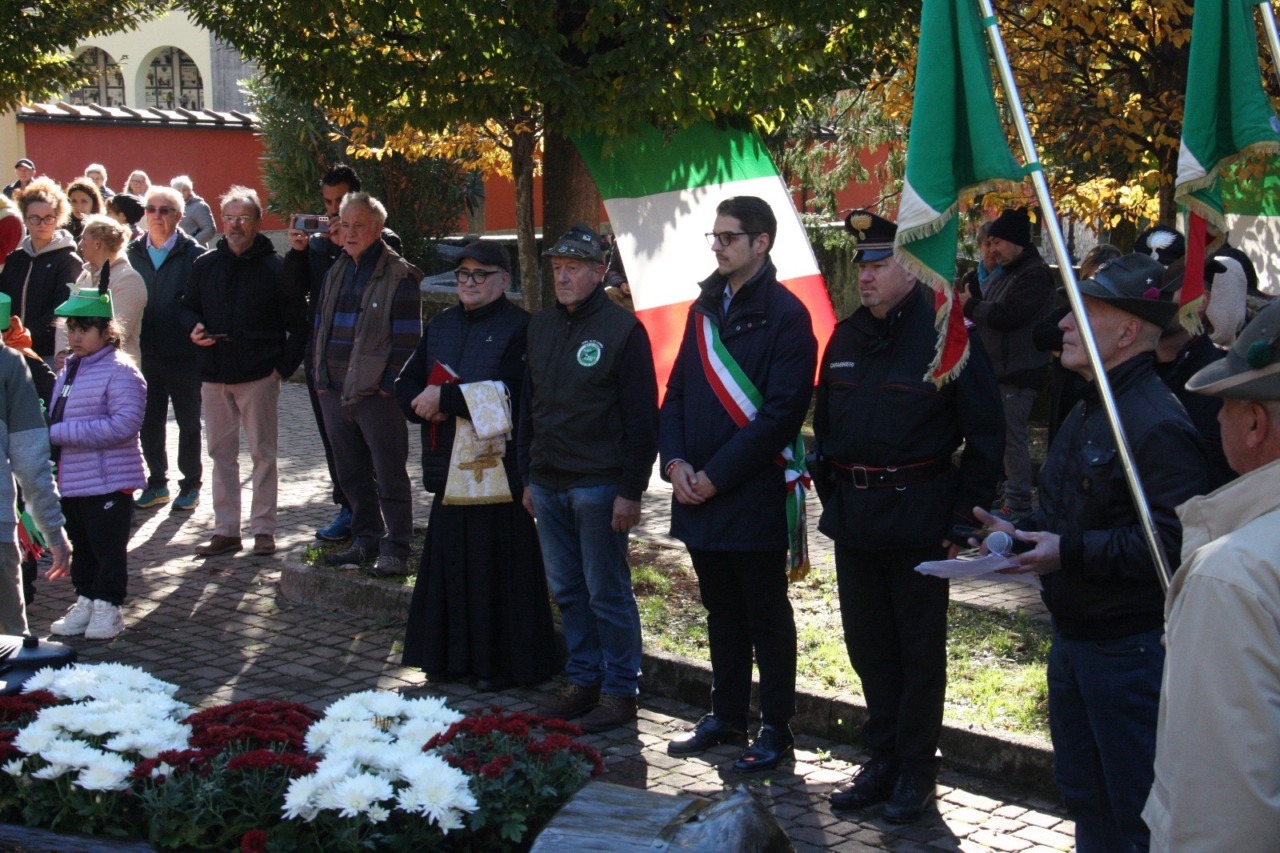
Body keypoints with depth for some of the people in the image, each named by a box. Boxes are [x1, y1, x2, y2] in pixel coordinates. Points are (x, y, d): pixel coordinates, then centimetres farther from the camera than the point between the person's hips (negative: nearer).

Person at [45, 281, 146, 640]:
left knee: (108, 548, 3)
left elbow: (125, 422, -26)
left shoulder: (119, 371, -15)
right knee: (81, 546, 17)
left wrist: (61, 433, -25)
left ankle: (107, 606, 13)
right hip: (70, 481, 8)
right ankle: (86, 600, 28)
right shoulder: (68, 370, 12)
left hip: (108, 481, -8)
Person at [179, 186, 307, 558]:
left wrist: (284, 366, -8)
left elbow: (298, 324, -1)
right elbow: (187, 307, 18)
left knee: (262, 453, 2)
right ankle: (225, 530, 15)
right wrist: (193, 328, -4)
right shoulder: (205, 265, 9)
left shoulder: (274, 268, -3)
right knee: (221, 453, 8)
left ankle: (263, 529, 10)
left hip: (259, 376, -4)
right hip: (214, 375, 4)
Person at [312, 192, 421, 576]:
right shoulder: (336, 273, 15)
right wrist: (319, 376, 12)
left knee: (390, 475, -1)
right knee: (351, 474, 15)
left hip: (376, 395, -7)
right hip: (335, 393, 8)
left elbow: (407, 338, -11)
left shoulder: (399, 277, -7)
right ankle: (365, 540, 26)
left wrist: (389, 385, -14)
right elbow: (319, 326, 20)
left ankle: (395, 549, 6)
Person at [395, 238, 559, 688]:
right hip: (449, 465, 6)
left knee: (497, 565, -1)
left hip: (497, 466, -6)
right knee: (450, 561, 9)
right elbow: (406, 385, 13)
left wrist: (445, 397, -16)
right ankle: (452, 654, 20)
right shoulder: (441, 325, 15)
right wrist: (428, 405, -9)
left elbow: (510, 395, -18)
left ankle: (500, 661, 8)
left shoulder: (519, 327, -6)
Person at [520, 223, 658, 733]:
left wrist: (631, 490, -15)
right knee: (566, 591, 13)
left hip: (597, 485, -7)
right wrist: (528, 476, 14)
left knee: (607, 593, 0)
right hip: (548, 482, 7)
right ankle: (583, 681, 24)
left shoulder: (622, 329, -9)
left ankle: (620, 693, 9)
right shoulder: (541, 327, 12)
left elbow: (641, 417, -11)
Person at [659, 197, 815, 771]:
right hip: (698, 491, 7)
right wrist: (675, 461, -2)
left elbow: (782, 412, -16)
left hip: (755, 495, -7)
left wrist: (717, 474, -16)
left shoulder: (784, 314, -10)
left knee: (767, 616, 3)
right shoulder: (705, 309, 13)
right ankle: (726, 717, 28)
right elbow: (677, 393, 15)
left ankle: (776, 729, 13)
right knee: (722, 611, 17)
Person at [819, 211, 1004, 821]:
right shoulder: (845, 339, 8)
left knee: (919, 648, 5)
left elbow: (986, 435, -10)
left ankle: (916, 769, 17)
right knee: (867, 643, 12)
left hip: (918, 517, -6)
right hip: (853, 517, 6)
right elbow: (824, 423, 19)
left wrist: (963, 519, -12)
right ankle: (882, 760, 25)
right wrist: (830, 496, 11)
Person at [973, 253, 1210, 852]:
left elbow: (1174, 539, -29)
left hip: (1129, 646, -10)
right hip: (1073, 638, 10)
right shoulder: (1087, 413, 13)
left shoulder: (1156, 422, -21)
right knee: (1083, 797, 22)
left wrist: (1070, 552, -27)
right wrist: (1023, 531, 6)